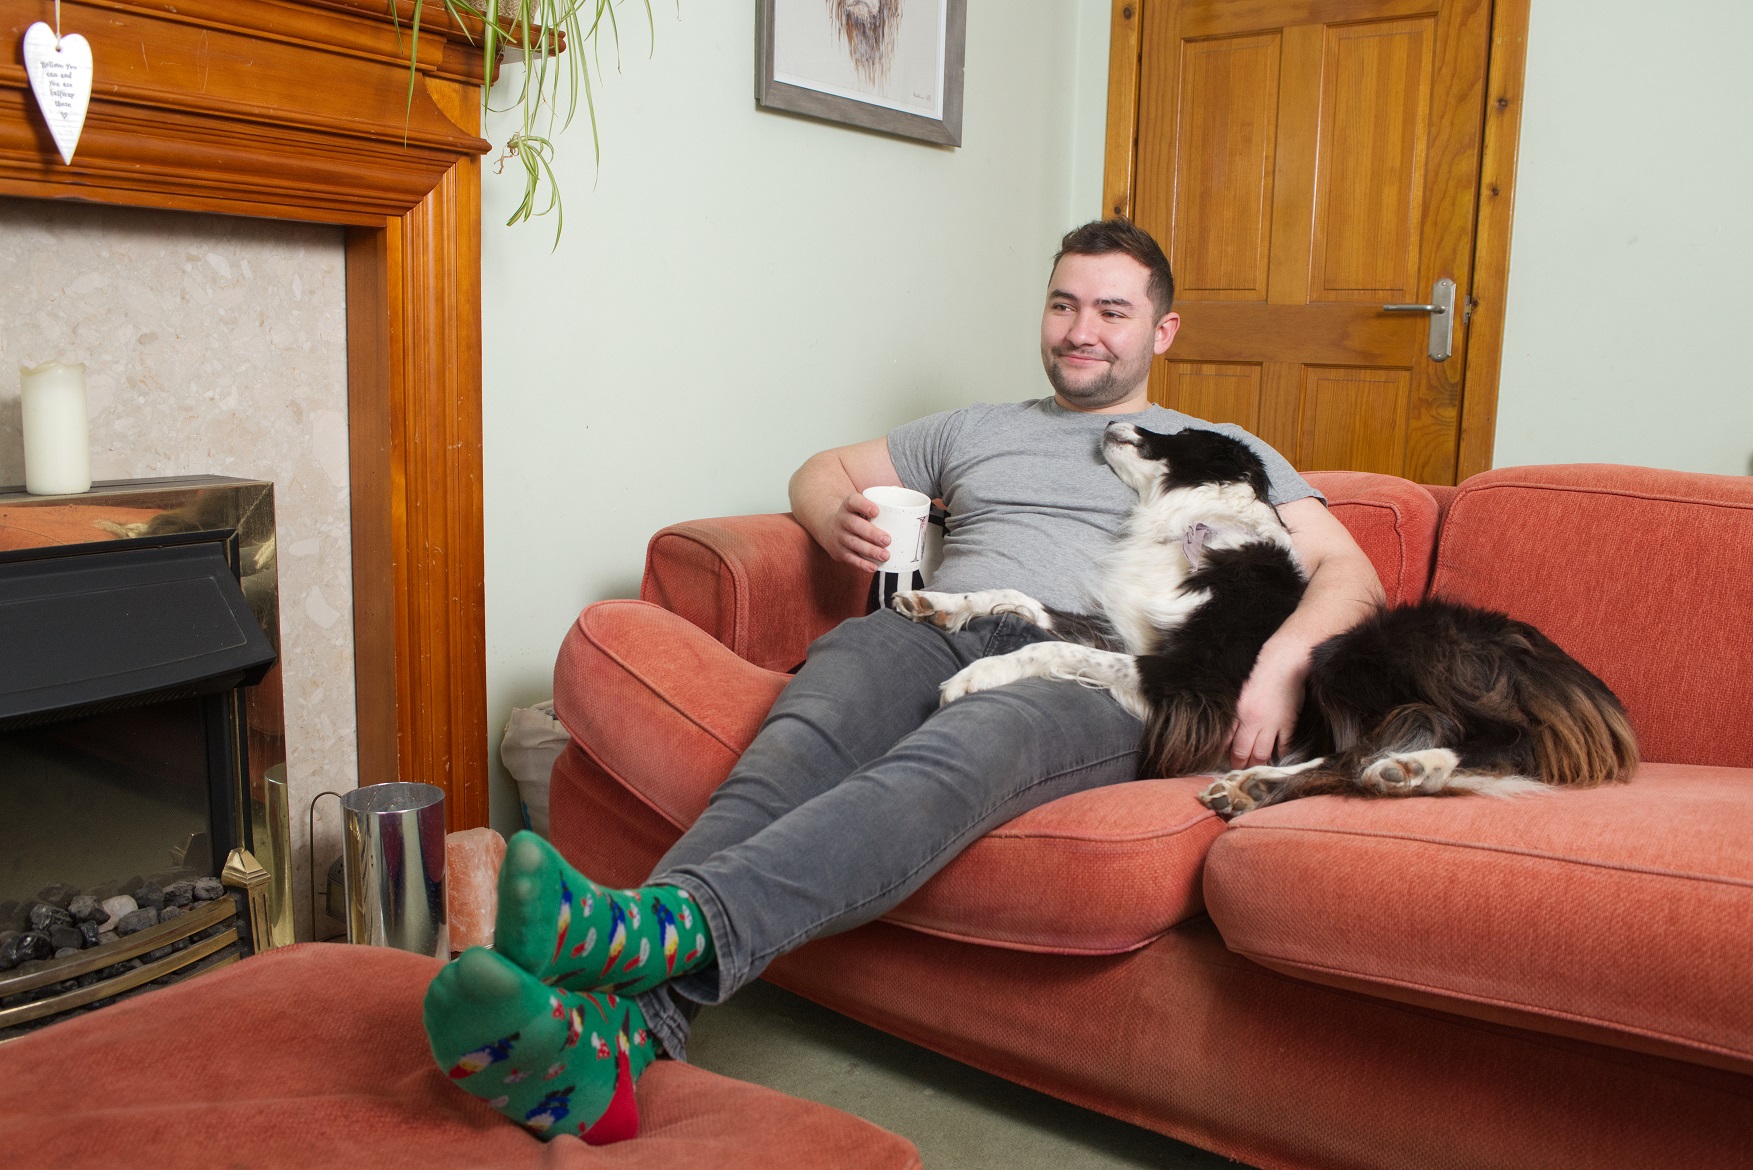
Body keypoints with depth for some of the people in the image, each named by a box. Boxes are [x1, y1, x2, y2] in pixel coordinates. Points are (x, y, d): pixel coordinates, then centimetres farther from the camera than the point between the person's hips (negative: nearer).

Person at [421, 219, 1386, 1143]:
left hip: (1083, 667, -2)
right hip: (932, 628, 3)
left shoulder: (1219, 452, 26)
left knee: (949, 758, -39)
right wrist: (835, 518, 11)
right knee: (797, 747, -34)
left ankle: (660, 932, -62)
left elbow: (1350, 574, 16)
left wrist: (1280, 663, -8)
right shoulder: (975, 430, 34)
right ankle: (618, 1031, -55)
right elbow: (823, 469, 38)